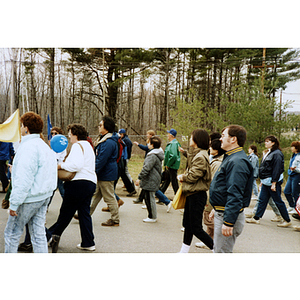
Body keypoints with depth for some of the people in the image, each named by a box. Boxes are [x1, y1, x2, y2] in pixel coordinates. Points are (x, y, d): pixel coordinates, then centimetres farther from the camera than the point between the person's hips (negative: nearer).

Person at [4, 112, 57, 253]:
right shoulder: (44, 146, 12)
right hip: (44, 196, 9)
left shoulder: (28, 147, -17)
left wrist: (14, 204, -18)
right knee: (39, 234, 11)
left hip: (29, 198, -9)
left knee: (11, 233, 7)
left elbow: (23, 180, -22)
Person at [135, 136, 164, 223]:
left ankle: (152, 217, 8)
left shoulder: (153, 156, -20)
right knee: (149, 198, 17)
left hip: (151, 181, -10)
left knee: (150, 198, -1)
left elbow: (146, 168, -24)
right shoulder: (158, 153, 13)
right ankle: (153, 216, 25)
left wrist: (139, 178, -20)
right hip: (152, 180, 10)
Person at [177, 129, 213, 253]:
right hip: (191, 193, 10)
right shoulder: (196, 154, 9)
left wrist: (182, 177, -3)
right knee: (187, 224, 17)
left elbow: (192, 176, -22)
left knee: (196, 228, -3)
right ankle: (184, 251, 28)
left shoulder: (201, 157, -21)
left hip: (197, 196, -10)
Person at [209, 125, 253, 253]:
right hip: (221, 212, 11)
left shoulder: (237, 162, -21)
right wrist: (216, 209, 26)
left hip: (229, 215, -11)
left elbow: (235, 195, -27)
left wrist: (228, 222, -28)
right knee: (218, 250, 20)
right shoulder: (230, 158, 15)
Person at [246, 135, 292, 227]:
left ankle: (287, 220, 11)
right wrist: (263, 180, 20)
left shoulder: (277, 154, -15)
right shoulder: (269, 153, 15)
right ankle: (256, 218, 16)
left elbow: (277, 170, -20)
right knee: (262, 200, 10)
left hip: (273, 182, -9)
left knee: (278, 201, -1)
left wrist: (273, 183, -22)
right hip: (266, 182, 9)